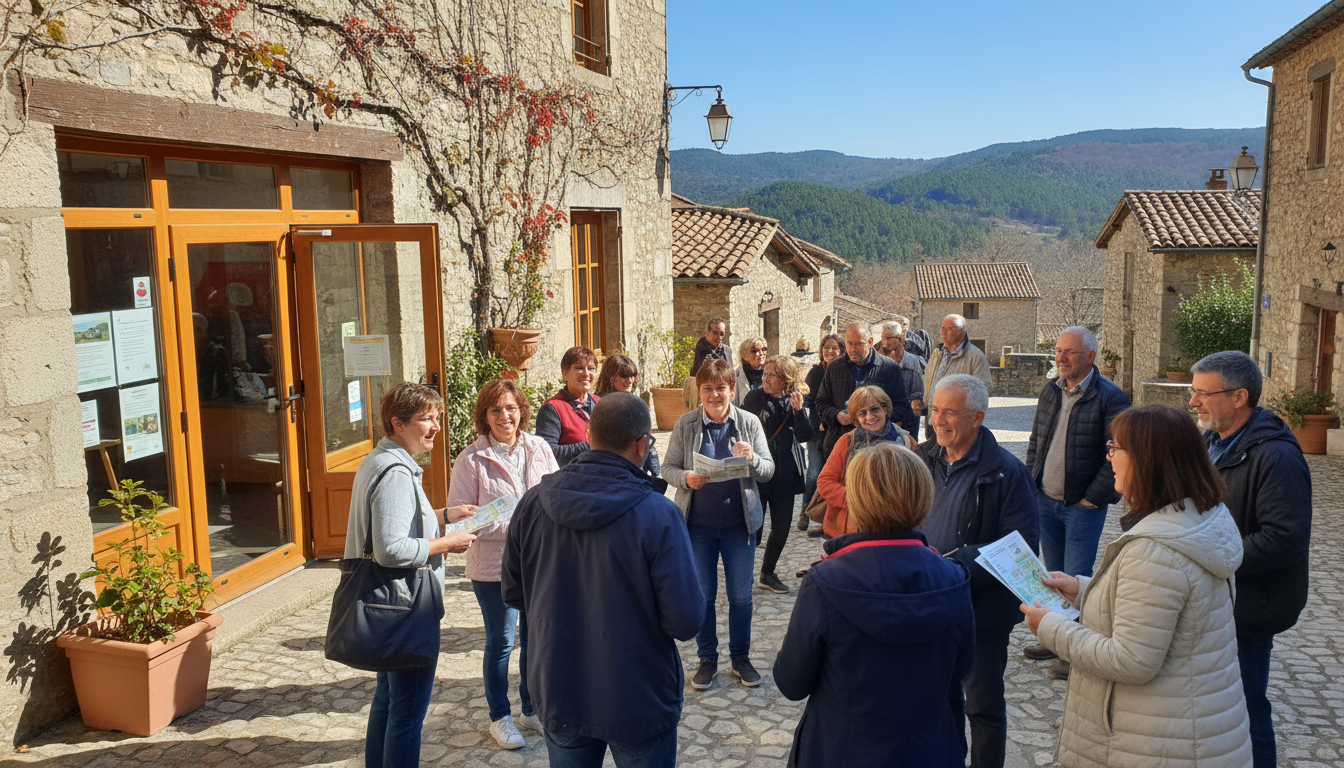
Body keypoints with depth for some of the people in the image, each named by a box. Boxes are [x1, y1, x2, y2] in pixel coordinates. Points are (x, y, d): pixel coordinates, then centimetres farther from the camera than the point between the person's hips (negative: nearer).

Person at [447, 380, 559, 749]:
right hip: (493, 565, -4)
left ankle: (532, 708, 36)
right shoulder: (471, 459, -11)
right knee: (501, 643, 9)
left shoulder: (539, 449, 0)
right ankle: (500, 717, 28)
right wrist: (511, 526, -20)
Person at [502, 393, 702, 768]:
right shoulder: (658, 515, -24)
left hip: (558, 695, 4)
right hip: (638, 705, -3)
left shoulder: (533, 502, -11)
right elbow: (686, 622, -21)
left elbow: (513, 593, 1)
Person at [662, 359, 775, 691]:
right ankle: (707, 659, 25)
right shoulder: (685, 424, -1)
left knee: (741, 595, 9)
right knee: (702, 595, 9)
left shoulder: (749, 423, -1)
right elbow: (668, 468, 1)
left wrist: (752, 459, -21)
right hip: (698, 524, 0)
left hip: (739, 523, 0)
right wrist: (686, 478, -20)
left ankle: (741, 657, 28)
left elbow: (768, 470, 0)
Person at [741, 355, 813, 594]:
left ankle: (768, 573, 30)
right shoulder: (753, 399, -6)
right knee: (753, 527, -1)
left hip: (784, 475, 4)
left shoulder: (794, 401, 2)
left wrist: (798, 410, -21)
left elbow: (805, 436, -8)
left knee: (781, 528, 12)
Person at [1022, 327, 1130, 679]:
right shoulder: (1051, 391, 8)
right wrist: (1032, 482, 9)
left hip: (1083, 505, -6)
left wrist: (1092, 497, -14)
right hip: (1046, 500, 6)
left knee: (1076, 579, -2)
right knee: (1053, 574, 16)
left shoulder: (1110, 397, -13)